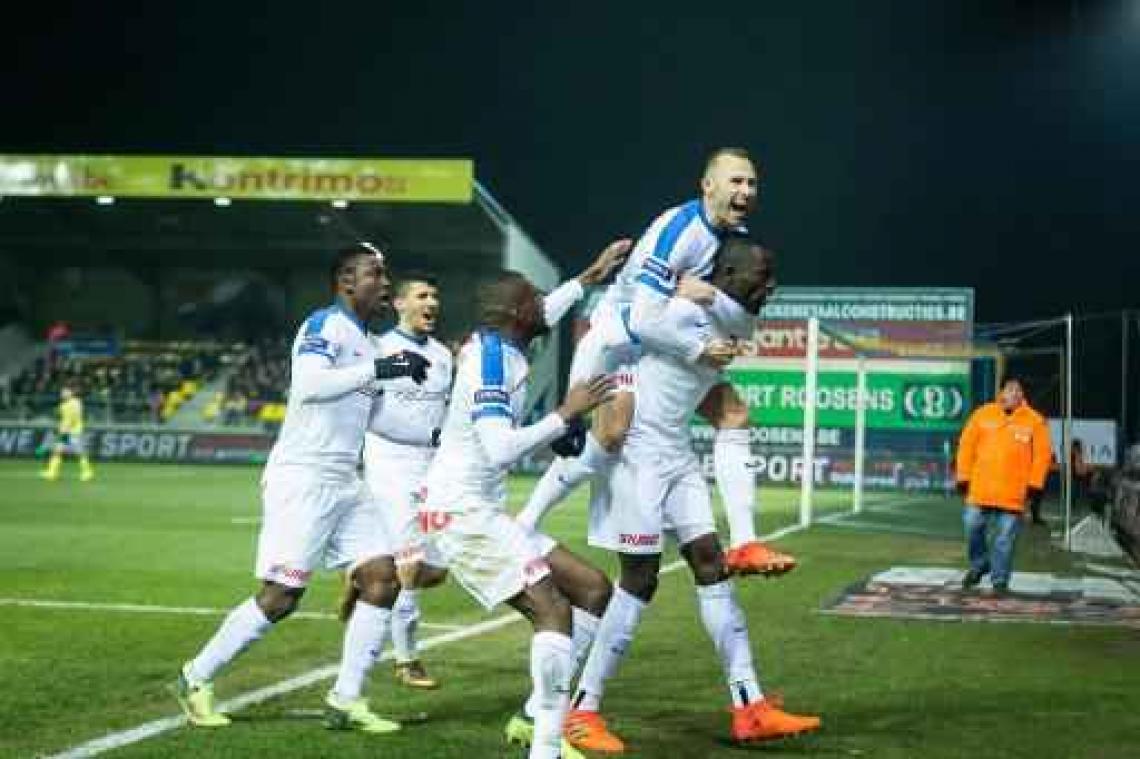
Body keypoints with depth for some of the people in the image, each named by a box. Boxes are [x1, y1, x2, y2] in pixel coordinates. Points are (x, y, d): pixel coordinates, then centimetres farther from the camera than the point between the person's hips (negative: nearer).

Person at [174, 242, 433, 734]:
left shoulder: (364, 341, 17)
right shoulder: (327, 325, -11)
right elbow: (309, 384, -30)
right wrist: (377, 370, -33)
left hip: (342, 485, 9)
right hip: (301, 479, -9)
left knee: (383, 578, -1)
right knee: (281, 597, -6)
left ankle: (346, 700, 5)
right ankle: (196, 679, 11)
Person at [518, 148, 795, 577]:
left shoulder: (739, 237, -1)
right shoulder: (678, 231, -27)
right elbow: (643, 321, -33)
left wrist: (712, 298, -24)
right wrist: (700, 354, -24)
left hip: (669, 344, 9)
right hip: (619, 335, -8)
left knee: (734, 414, 0)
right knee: (613, 432, -25)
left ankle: (743, 544, 2)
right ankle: (521, 527, -13)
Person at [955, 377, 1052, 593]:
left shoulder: (1035, 421, 2)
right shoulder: (983, 414, 5)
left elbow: (1042, 455, 1)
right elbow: (966, 445, 8)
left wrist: (1034, 484, -5)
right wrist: (963, 477, 4)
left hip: (1013, 493, -2)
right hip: (981, 488, 2)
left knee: (1005, 539, 0)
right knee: (972, 527, 4)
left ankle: (1000, 580, 10)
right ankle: (979, 565, 27)